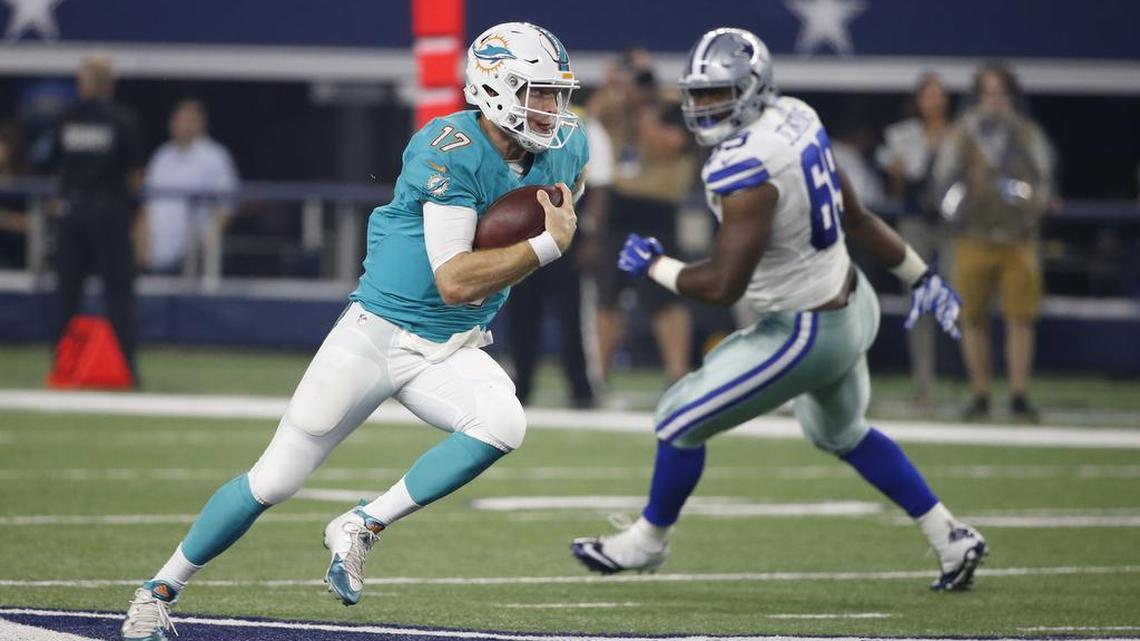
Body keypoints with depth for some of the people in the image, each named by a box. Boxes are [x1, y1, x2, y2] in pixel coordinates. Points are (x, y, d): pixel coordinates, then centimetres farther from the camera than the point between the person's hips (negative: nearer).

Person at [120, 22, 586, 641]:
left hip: (451, 352, 5)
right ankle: (160, 589, 20)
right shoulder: (449, 150, -23)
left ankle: (362, 528, -12)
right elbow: (453, 281, -28)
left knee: (504, 424, -28)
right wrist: (545, 245, -29)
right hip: (378, 333, -5)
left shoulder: (563, 153, -2)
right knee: (273, 481, 0)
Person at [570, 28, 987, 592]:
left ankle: (647, 541, 29)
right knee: (841, 434, 32)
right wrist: (920, 276, 17)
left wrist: (654, 266, -12)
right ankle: (952, 540, 38)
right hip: (851, 307, 9)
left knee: (681, 420, 6)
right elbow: (855, 217, 8)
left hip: (805, 333, -9)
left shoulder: (746, 169, -30)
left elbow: (723, 285, -28)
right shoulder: (794, 120, -2)